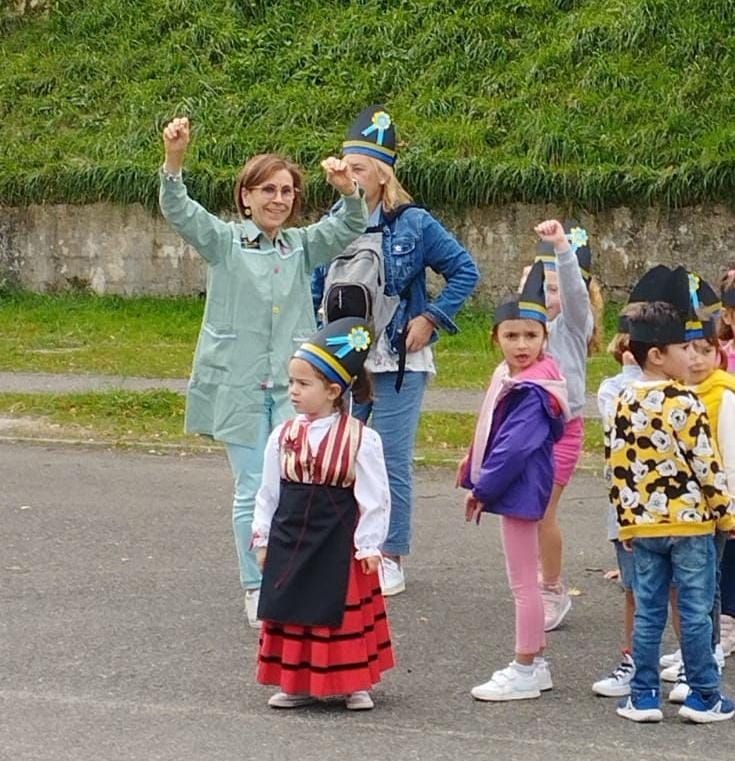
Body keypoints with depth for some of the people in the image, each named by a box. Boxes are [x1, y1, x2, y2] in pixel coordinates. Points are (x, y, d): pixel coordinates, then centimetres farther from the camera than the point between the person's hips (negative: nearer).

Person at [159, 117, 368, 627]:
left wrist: (348, 191, -27)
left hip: (292, 385, 2)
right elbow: (178, 211, -15)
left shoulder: (303, 246, 9)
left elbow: (349, 228, -4)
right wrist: (173, 160, -34)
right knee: (253, 491, 5)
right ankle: (256, 590, 17)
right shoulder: (223, 241, 0)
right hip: (238, 386, -2)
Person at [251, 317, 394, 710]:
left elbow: (375, 497, -6)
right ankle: (296, 682, 22)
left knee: (344, 615, 5)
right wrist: (263, 538, 9)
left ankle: (355, 683, 19)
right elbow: (268, 492, 9)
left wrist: (369, 545, -7)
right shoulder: (283, 436, 1)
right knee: (289, 612, 9)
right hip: (290, 541, 4)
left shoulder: (361, 438, -10)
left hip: (340, 544, -4)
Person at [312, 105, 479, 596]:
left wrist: (430, 319, -7)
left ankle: (393, 559, 11)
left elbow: (465, 271, -1)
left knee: (394, 461, 0)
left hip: (399, 362, -4)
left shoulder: (414, 225, -6)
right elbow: (314, 288, 15)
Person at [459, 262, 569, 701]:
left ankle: (525, 672, 6)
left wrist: (482, 489, -17)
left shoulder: (533, 392, -21)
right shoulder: (510, 377, 8)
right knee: (525, 579, 17)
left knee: (523, 580, -2)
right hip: (510, 489, 10)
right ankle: (536, 663, 27)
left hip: (519, 489, -10)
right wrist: (474, 467, 17)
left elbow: (514, 448, -24)